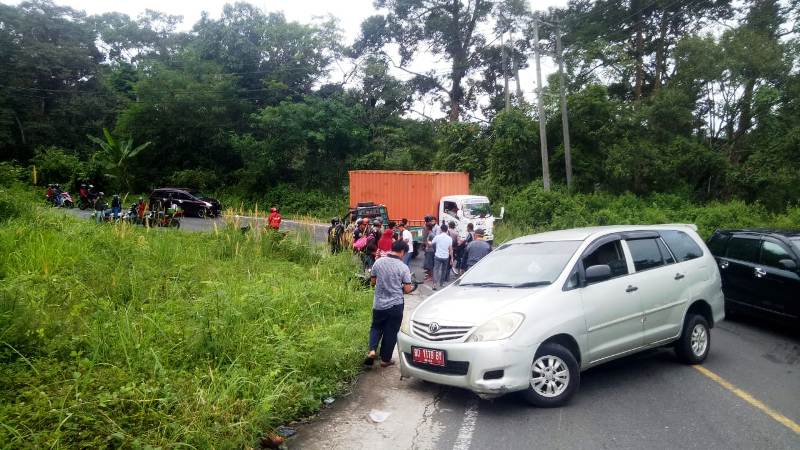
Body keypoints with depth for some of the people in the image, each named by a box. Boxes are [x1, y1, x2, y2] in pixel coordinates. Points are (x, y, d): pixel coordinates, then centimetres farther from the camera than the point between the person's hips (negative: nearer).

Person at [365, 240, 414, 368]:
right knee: (391, 332, 12)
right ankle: (385, 359, 22)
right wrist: (411, 287, 11)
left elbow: (373, 281, 6)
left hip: (378, 304, 3)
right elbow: (407, 289, -11)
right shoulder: (403, 267, -14)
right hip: (395, 305, -3)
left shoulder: (378, 262, -4)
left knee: (376, 327, 23)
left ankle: (372, 351, 3)